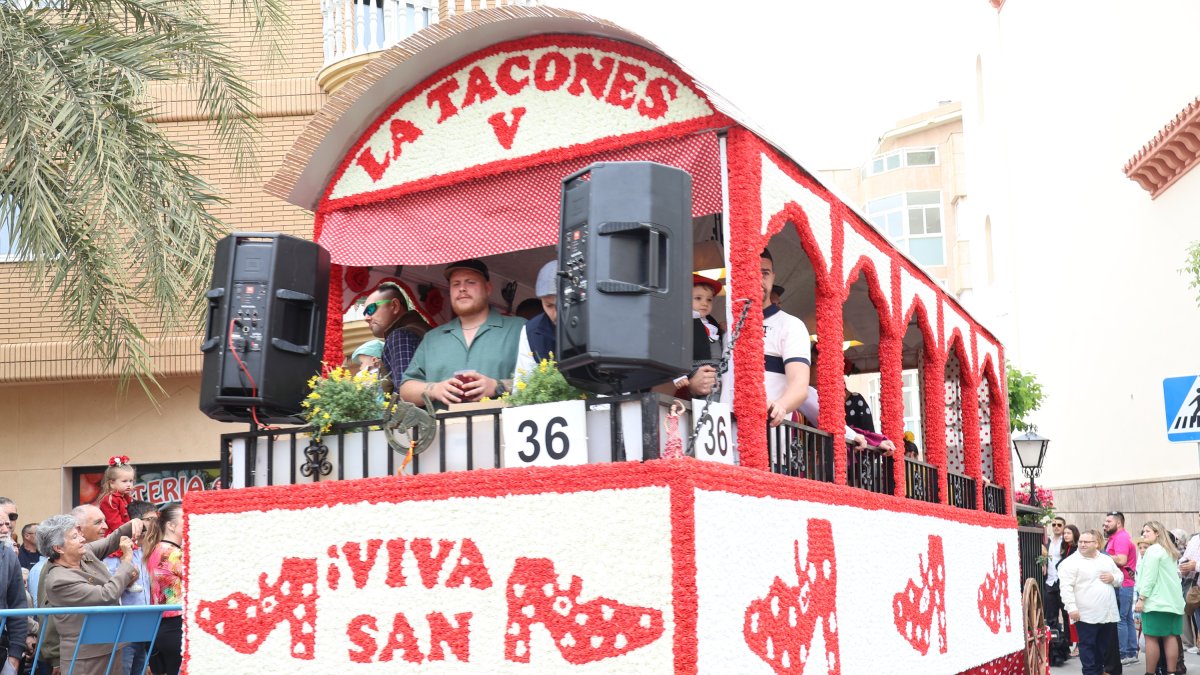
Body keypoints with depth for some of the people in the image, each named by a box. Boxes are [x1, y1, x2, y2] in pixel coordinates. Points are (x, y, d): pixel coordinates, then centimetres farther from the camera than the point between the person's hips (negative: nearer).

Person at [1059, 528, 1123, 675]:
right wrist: (1071, 608, -21)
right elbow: (1066, 587, -14)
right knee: (1088, 647, -1)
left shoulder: (1107, 560, 13)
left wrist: (1113, 578, -3)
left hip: (1108, 614, 6)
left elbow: (1120, 577, 20)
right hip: (1086, 615, -6)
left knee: (1105, 647, 14)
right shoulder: (1071, 562, -7)